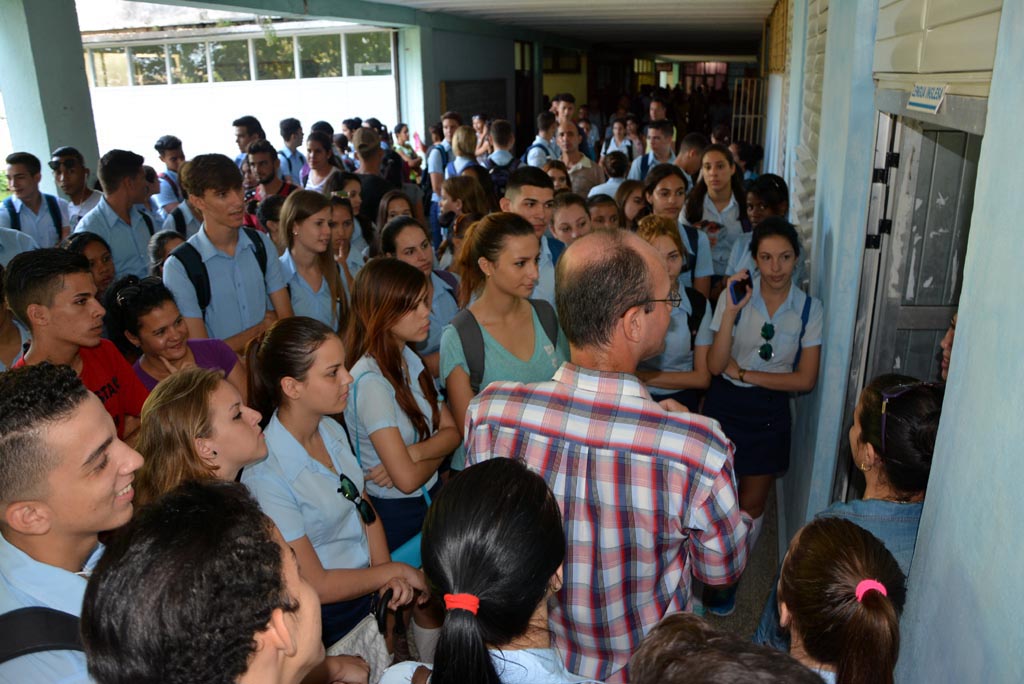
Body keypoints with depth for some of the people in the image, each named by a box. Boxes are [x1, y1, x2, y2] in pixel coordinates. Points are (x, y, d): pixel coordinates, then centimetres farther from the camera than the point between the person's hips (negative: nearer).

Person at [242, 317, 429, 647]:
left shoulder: (331, 430, -1)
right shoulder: (267, 477, -25)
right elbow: (315, 586, -18)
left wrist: (386, 574, -8)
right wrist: (394, 572, -10)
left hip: (370, 589, 7)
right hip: (332, 617, -7)